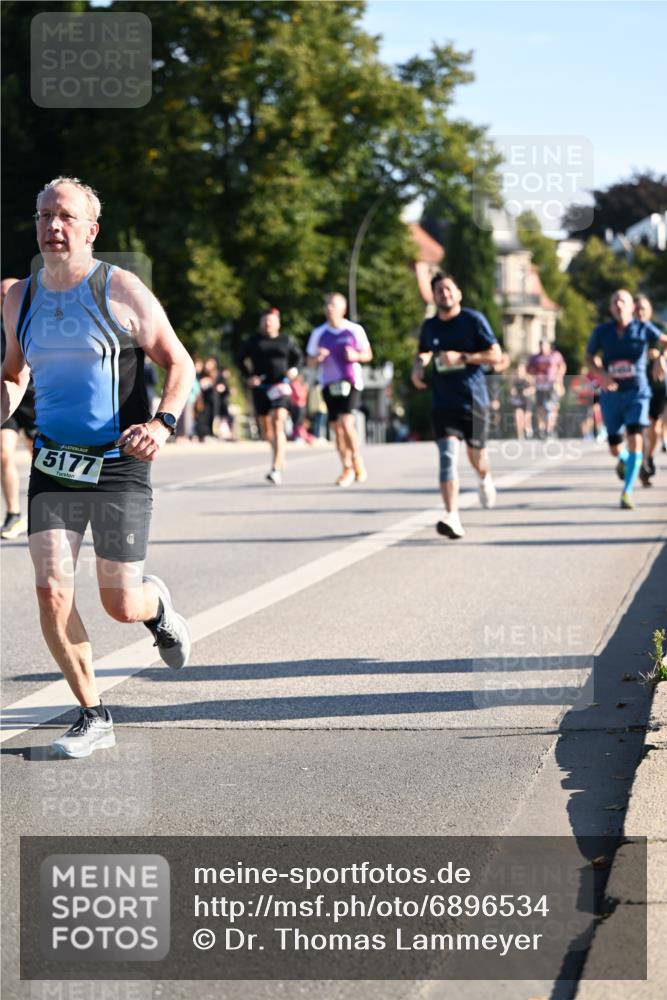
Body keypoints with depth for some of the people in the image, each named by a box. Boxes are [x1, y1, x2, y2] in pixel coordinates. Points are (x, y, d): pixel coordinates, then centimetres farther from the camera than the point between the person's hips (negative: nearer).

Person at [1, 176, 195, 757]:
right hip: (53, 464, 4)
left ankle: (157, 605, 39)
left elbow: (179, 362, -2)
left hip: (119, 467, -3)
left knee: (121, 606, 0)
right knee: (52, 596, -9)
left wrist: (163, 422, -18)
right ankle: (93, 718, 7)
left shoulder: (121, 291, -8)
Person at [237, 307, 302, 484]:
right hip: (261, 388, 2)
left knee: (278, 425, -18)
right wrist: (248, 376, 0)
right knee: (266, 429, 9)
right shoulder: (253, 342, 5)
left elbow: (298, 355, 21)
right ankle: (280, 455, 39)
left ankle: (276, 469, -22)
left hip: (280, 387, -2)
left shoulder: (287, 341, 5)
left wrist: (294, 369, 2)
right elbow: (240, 359, 14)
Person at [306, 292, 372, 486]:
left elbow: (368, 355, 9)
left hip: (350, 383, -3)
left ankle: (357, 460, 0)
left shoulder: (355, 330, 1)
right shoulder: (319, 333, 7)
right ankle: (347, 469, 14)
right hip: (329, 385, 3)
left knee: (346, 422, -19)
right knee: (336, 427, 3)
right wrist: (318, 358, -11)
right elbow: (310, 362, 12)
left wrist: (356, 355, -13)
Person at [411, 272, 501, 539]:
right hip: (443, 403, 2)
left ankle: (485, 479, 52)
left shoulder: (473, 320, -5)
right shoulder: (430, 326, 7)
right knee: (447, 457, -15)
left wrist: (462, 357, -18)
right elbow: (423, 353, 27)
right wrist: (418, 367, 4)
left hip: (474, 399, -2)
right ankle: (452, 517, -23)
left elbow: (496, 355, -8)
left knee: (476, 454, 13)